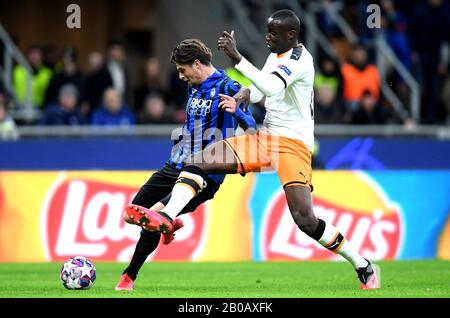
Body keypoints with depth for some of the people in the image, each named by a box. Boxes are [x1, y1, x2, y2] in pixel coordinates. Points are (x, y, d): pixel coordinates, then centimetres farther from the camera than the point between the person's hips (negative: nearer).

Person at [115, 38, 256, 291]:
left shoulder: (227, 88, -12)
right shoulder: (196, 88, 14)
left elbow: (251, 129, -19)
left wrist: (236, 110, -38)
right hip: (177, 166, 9)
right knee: (131, 214, 8)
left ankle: (130, 276, -7)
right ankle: (169, 224, 38)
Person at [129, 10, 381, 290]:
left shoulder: (299, 59, -15)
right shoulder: (275, 55, 13)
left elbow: (272, 87, -32)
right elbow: (259, 89, 26)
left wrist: (236, 56, -32)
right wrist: (238, 98, 3)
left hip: (294, 143, -9)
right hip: (264, 138, 9)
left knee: (305, 219, -19)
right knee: (198, 162, -7)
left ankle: (365, 268, -4)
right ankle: (166, 218, -24)